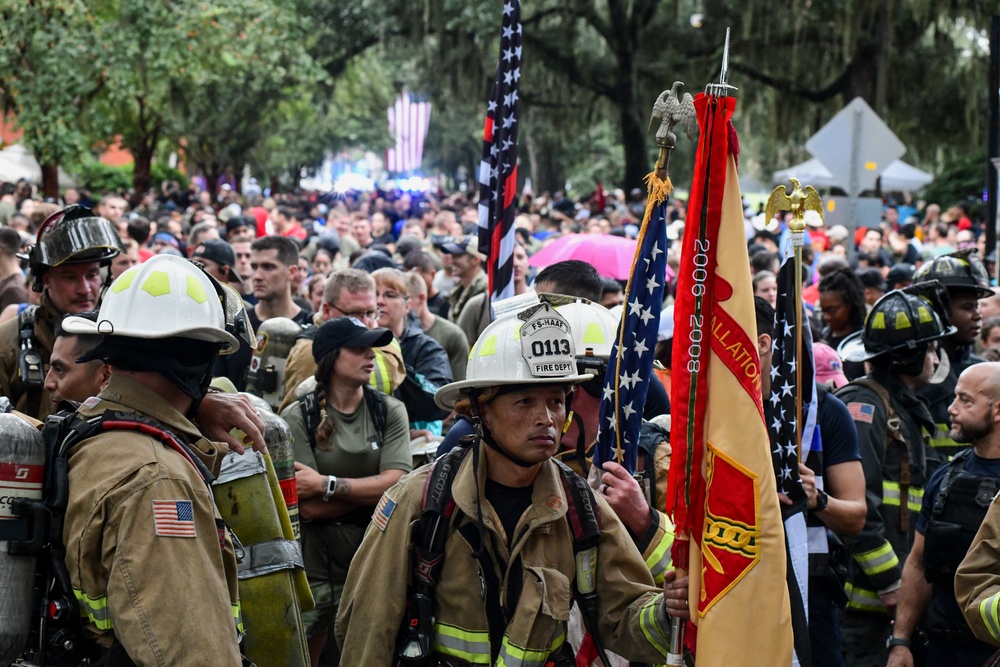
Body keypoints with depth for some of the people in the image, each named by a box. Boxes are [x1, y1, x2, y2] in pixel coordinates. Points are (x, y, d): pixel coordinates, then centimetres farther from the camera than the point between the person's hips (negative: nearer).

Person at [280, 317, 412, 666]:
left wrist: (326, 485, -15)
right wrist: (374, 489, -11)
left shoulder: (389, 412, 3)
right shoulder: (297, 418, -5)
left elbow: (396, 483, -11)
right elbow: (309, 507, -12)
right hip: (315, 567, -2)